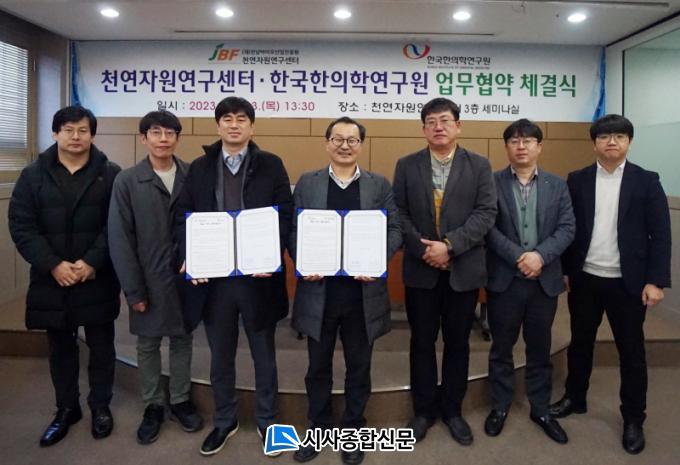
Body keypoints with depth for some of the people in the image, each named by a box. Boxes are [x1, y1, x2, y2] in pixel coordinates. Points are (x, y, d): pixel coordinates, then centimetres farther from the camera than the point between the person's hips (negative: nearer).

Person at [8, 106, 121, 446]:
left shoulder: (110, 174, -1)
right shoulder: (33, 175, 3)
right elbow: (21, 227, -2)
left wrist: (92, 262, -17)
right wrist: (53, 265, -14)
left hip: (97, 280, -1)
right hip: (52, 280, 2)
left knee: (101, 345, 10)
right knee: (60, 348, 14)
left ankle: (100, 405, 28)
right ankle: (66, 408, 31)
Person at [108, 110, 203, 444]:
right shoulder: (126, 181, -5)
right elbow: (119, 239, -7)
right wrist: (133, 289, -10)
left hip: (186, 275, 1)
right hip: (148, 279, -1)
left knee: (182, 339, 14)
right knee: (148, 344, 12)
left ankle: (180, 400, 31)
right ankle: (153, 405, 30)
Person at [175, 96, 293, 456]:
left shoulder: (271, 165, 1)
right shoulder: (200, 167, 8)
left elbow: (285, 216, -5)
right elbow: (183, 217, 4)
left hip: (258, 275, -2)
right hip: (214, 276, 2)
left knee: (263, 355, 13)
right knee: (220, 356, 16)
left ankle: (266, 421, 32)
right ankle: (224, 421, 35)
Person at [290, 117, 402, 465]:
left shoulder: (380, 185, 6)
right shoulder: (307, 183, 7)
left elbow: (395, 230, 1)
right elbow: (292, 229, 3)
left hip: (362, 290, 0)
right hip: (318, 289, 1)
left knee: (358, 367, 13)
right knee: (318, 366, 14)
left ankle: (352, 431, 31)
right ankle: (319, 428, 33)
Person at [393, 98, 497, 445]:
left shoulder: (479, 165, 1)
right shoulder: (406, 166, 4)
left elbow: (486, 213, -8)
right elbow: (399, 214, -2)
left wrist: (449, 245, -18)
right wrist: (423, 250, -14)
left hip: (464, 269, 0)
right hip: (420, 269, 1)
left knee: (457, 343, 11)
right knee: (422, 342, 10)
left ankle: (452, 410, 28)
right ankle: (424, 409, 27)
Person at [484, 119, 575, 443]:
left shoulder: (557, 185, 7)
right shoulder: (491, 183, -1)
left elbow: (567, 228, -1)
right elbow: (487, 227, -10)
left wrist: (541, 256, -17)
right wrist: (519, 256, -18)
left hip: (544, 279, 2)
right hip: (504, 279, -2)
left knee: (540, 348, 14)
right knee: (502, 347, 11)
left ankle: (540, 409, 30)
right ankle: (500, 406, 27)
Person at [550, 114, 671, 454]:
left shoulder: (646, 181, -2)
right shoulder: (577, 180, 2)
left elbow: (660, 235, -5)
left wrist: (656, 280, -11)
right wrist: (563, 270, 0)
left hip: (627, 282, -1)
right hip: (584, 279, 2)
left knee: (631, 351, 8)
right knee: (580, 343, 15)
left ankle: (633, 419, 24)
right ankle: (575, 398, 34)